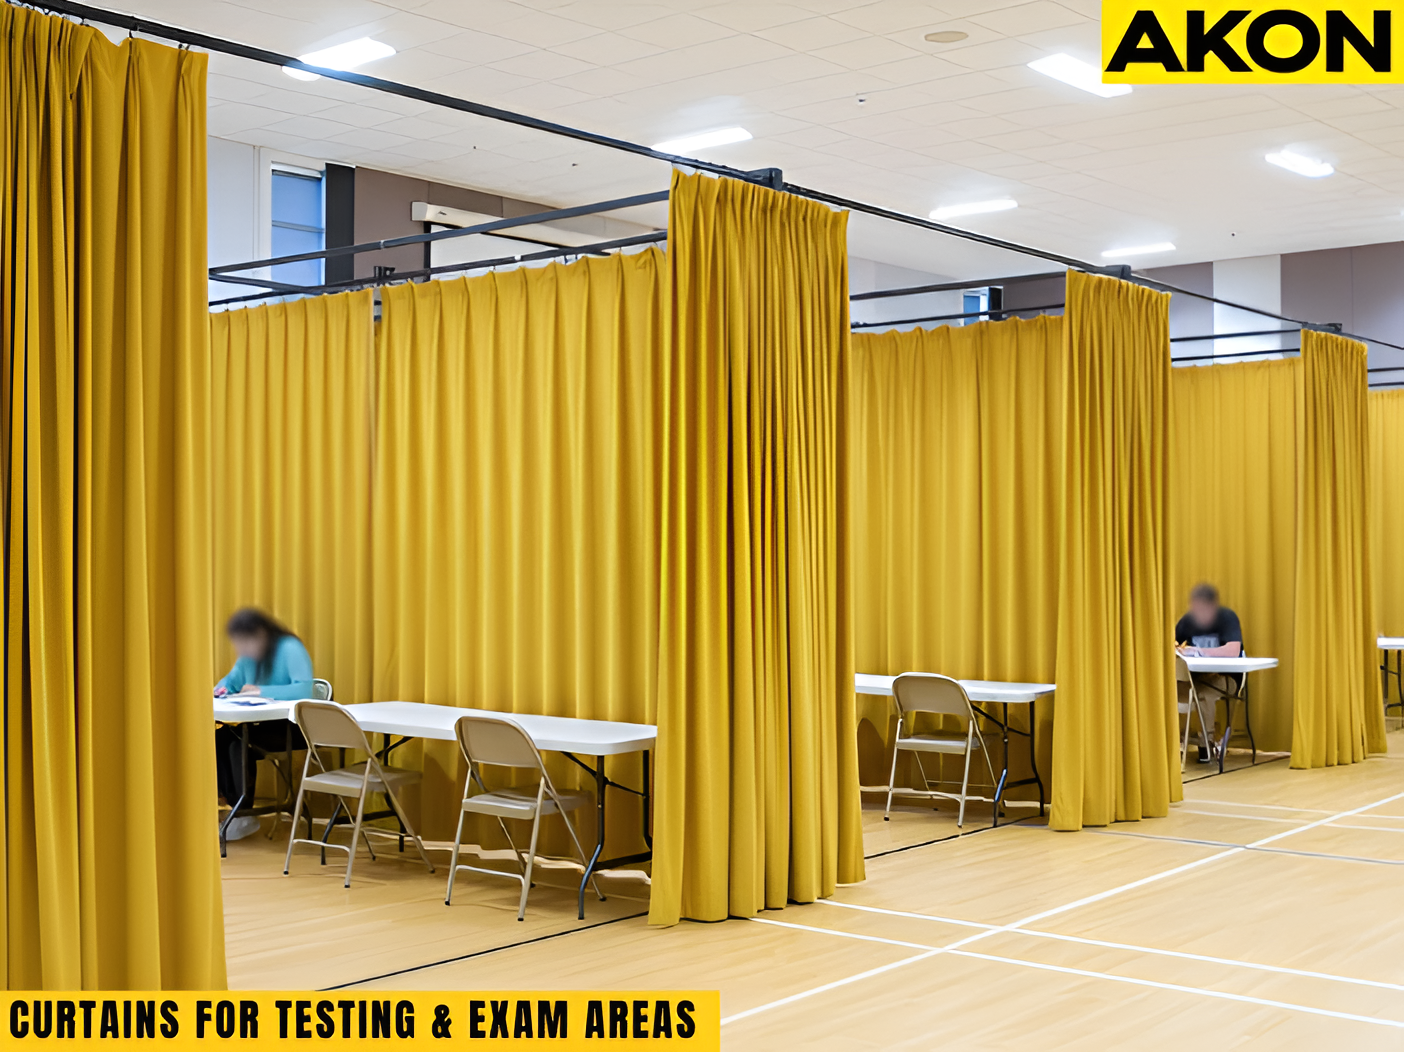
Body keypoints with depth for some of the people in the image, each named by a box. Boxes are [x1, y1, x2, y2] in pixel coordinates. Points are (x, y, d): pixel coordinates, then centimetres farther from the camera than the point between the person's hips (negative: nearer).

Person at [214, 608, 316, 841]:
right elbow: (231, 680, 22)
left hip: (294, 728, -7)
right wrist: (221, 688, -2)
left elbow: (304, 689, -29)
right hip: (265, 725, 8)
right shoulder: (249, 656, 7)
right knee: (219, 736, -16)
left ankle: (244, 816, -17)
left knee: (238, 739, -27)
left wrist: (261, 691, -30)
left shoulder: (290, 648, -16)